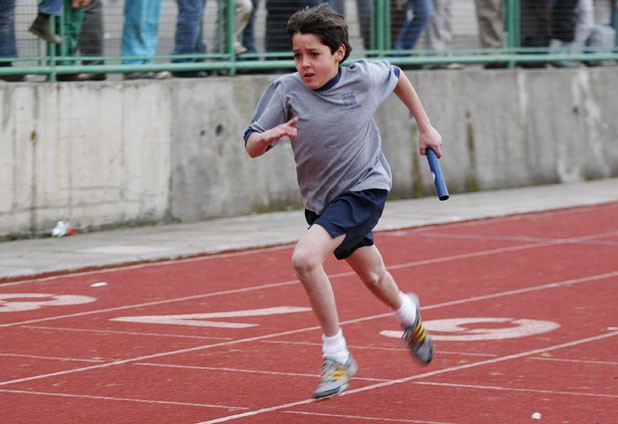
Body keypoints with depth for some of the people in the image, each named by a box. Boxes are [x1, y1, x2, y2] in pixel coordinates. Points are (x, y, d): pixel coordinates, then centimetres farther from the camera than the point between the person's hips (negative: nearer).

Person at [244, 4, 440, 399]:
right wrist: (267, 137, -37)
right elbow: (251, 147, -14)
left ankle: (337, 356, -13)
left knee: (306, 257, -27)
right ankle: (408, 313, 59)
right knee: (373, 277, 23)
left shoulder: (365, 77, -15)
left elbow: (397, 75, 9)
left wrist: (425, 126, 14)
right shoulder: (286, 90, -14)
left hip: (365, 188, -4)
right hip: (320, 199, 4)